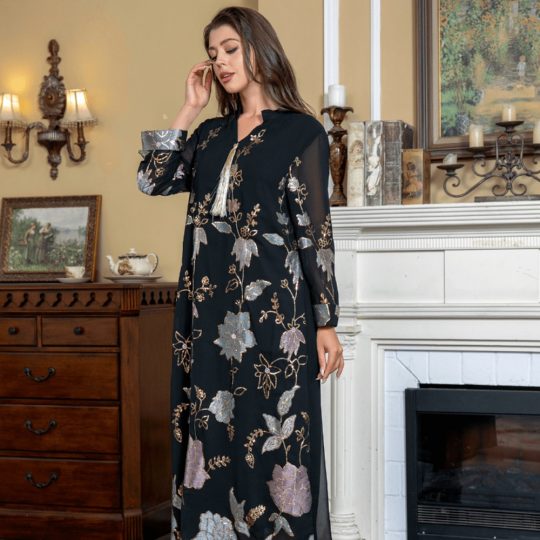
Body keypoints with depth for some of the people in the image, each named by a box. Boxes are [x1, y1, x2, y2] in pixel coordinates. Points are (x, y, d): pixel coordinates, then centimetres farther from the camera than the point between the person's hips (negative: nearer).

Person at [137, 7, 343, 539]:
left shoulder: (302, 131, -1)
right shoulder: (211, 134, 16)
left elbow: (315, 229, -5)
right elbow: (152, 179, 5)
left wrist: (326, 322, -8)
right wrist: (189, 108, 8)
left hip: (272, 304, -5)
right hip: (208, 304, 6)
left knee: (273, 433, -2)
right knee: (212, 432, 9)